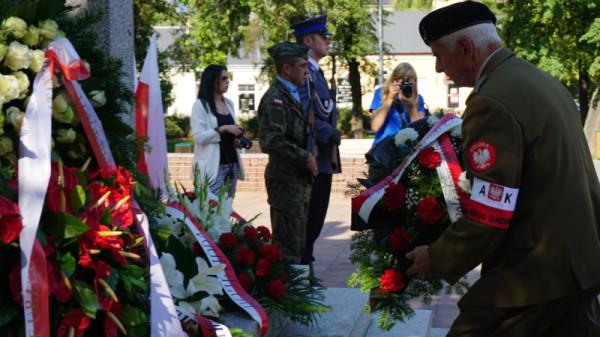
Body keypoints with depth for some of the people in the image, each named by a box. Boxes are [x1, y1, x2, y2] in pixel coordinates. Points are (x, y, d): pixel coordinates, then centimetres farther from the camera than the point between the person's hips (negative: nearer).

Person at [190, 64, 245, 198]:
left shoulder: (229, 103, 15)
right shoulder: (200, 105, -5)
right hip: (213, 166, -7)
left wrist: (237, 141, 5)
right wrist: (223, 129, -19)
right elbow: (198, 136, -14)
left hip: (231, 163, 7)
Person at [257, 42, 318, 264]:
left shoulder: (293, 95, 16)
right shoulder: (275, 98, -14)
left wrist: (308, 158, 13)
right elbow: (270, 141, -24)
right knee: (288, 245, -6)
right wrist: (304, 157, -18)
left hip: (300, 178, 10)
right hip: (286, 180, -10)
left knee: (298, 242, 15)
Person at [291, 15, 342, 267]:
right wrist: (330, 134, -15)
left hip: (322, 160, 10)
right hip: (312, 159, -10)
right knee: (309, 221, -5)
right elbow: (303, 115, -23)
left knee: (315, 220, 13)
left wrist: (332, 132, 10)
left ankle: (305, 266, 21)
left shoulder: (316, 72, 19)